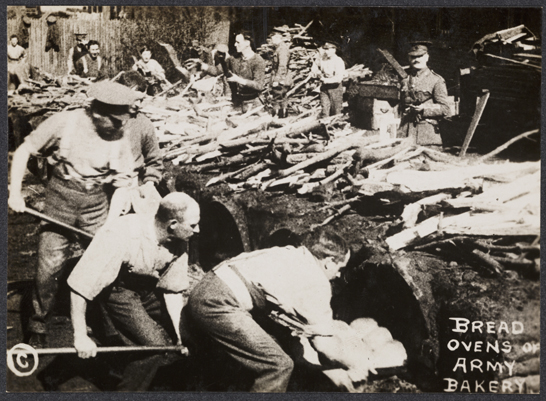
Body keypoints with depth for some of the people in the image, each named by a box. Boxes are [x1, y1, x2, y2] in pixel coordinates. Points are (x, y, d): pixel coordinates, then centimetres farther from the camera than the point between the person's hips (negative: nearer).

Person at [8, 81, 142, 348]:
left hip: (95, 200, 2)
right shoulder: (64, 122, -13)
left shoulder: (120, 139, -7)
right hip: (61, 196, -1)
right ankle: (38, 326, 18)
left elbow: (124, 185, -3)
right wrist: (15, 192, -10)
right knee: (49, 264, -2)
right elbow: (24, 151, -3)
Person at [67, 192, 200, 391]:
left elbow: (173, 289, -5)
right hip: (117, 287, -6)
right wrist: (81, 337, -35)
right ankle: (128, 389, 4)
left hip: (148, 286, 7)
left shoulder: (176, 242, -16)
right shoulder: (120, 237, -37)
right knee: (154, 345, -19)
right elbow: (80, 286, -37)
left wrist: (179, 335, -9)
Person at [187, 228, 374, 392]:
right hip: (219, 304, -10)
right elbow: (324, 345, -3)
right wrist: (350, 363, 15)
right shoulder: (317, 283, -5)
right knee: (279, 365, -4)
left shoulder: (292, 254, 20)